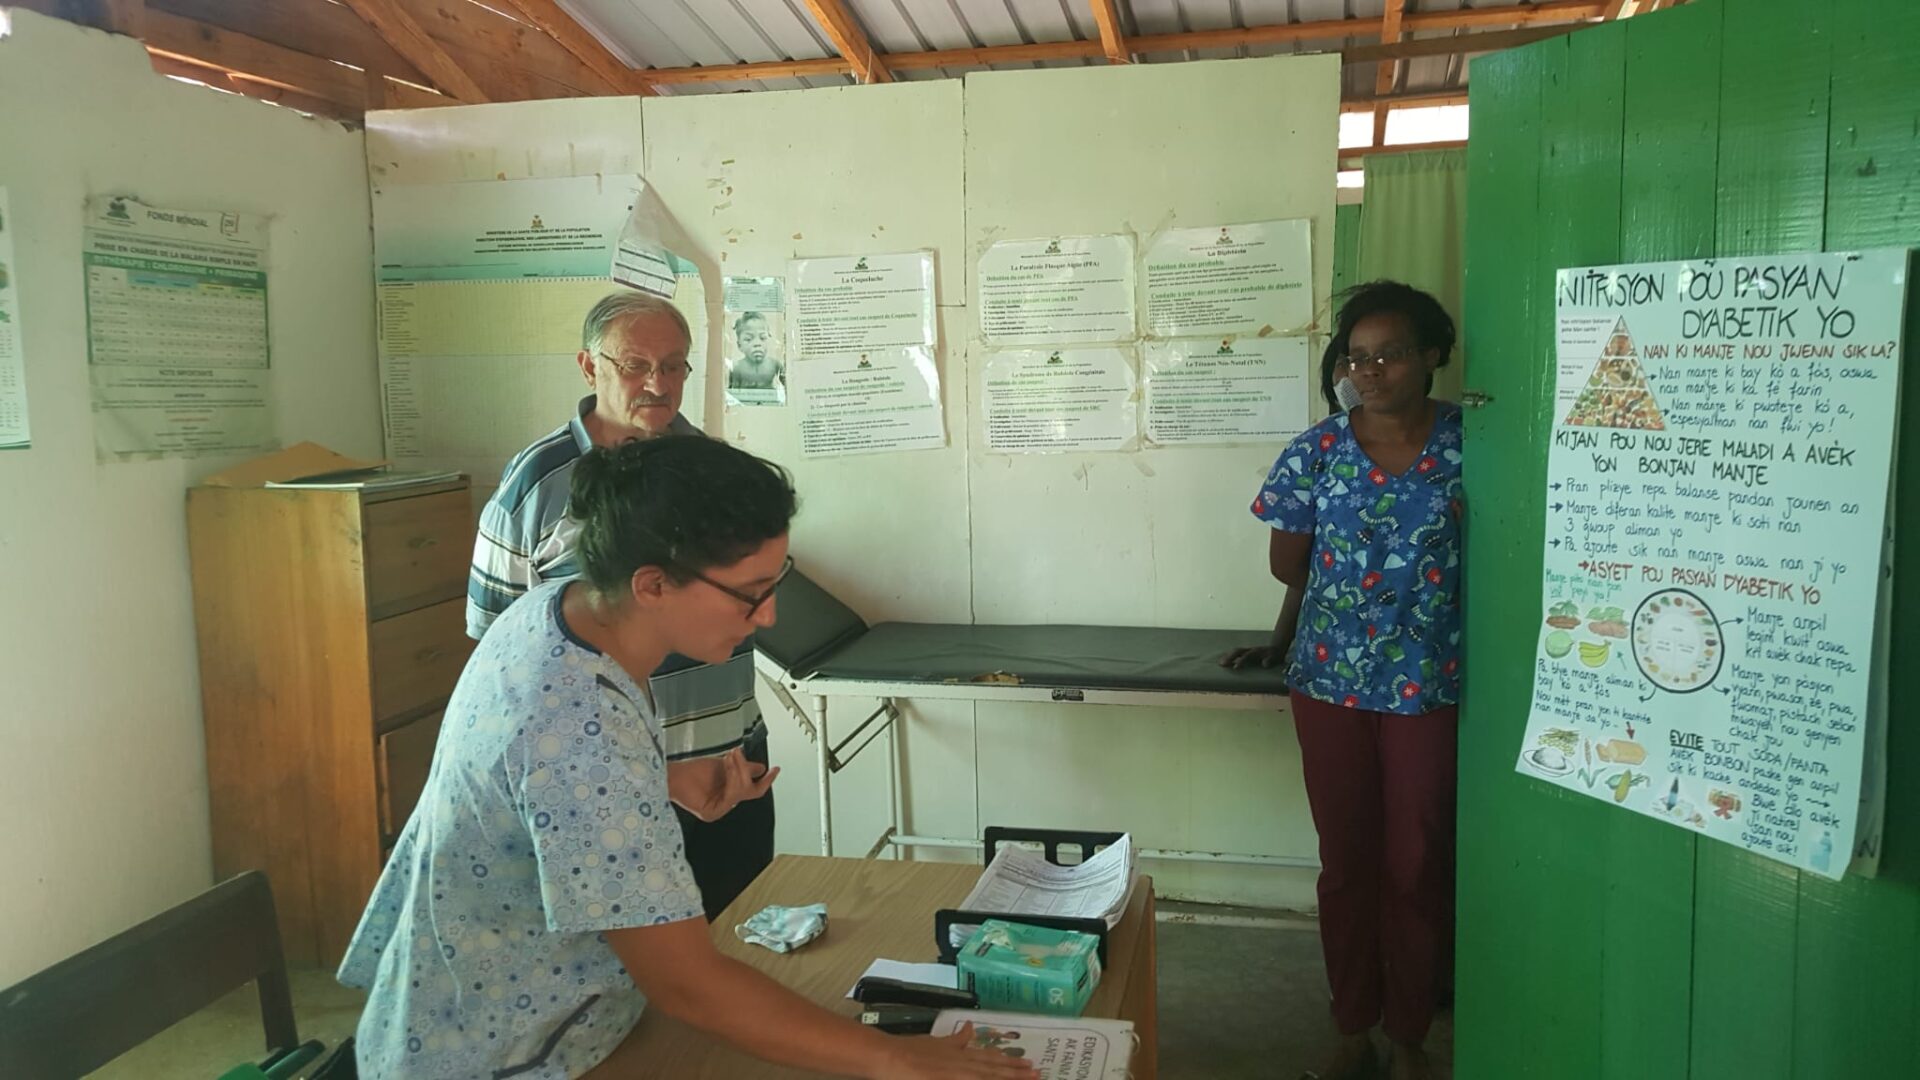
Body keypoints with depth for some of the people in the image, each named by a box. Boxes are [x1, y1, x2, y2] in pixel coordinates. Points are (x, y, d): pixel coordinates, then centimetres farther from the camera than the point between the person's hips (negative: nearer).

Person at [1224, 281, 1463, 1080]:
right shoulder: (1315, 452, -2)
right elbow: (1290, 565, 6)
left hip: (1430, 687, -1)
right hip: (1330, 682, 1)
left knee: (1419, 867, 9)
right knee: (1345, 862, 11)